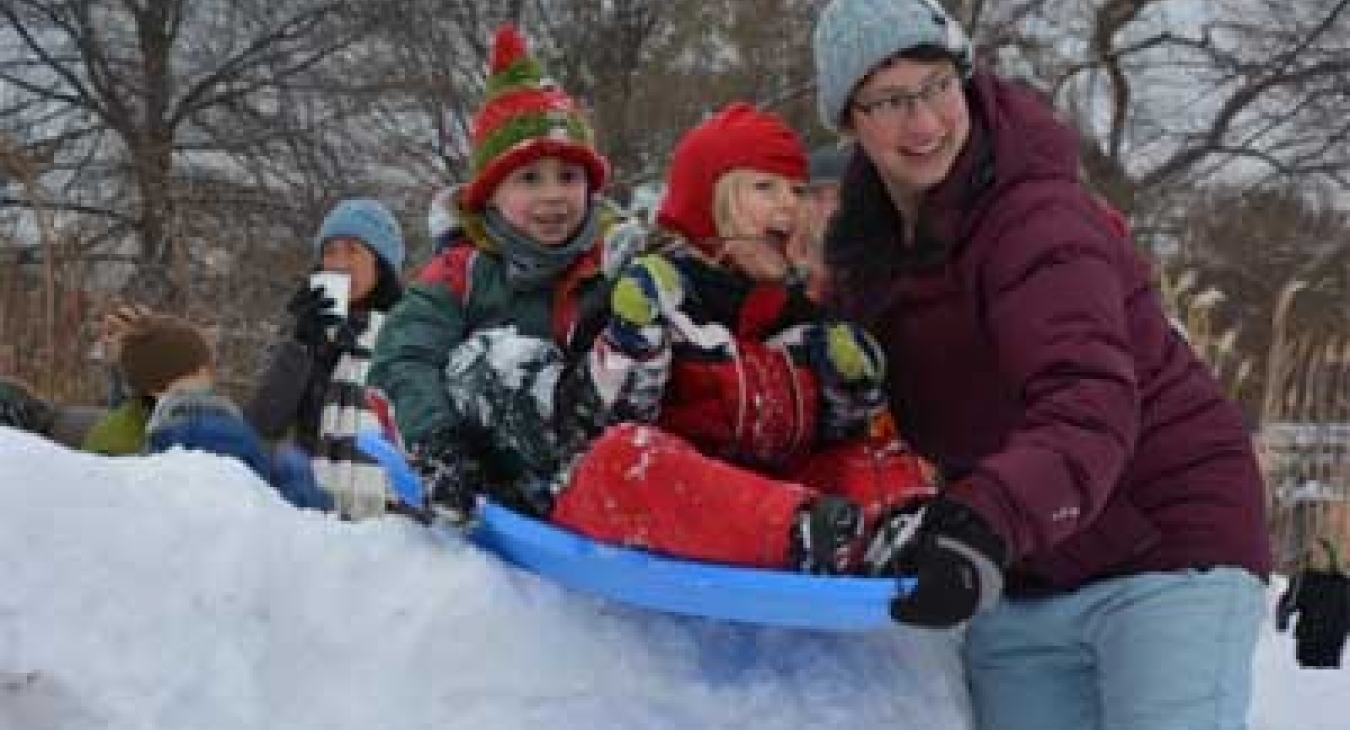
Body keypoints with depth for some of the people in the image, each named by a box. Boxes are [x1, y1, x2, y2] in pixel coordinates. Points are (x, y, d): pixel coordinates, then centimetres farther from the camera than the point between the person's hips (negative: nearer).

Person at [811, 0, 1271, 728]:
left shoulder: (1036, 216, -20)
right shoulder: (865, 243, 4)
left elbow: (1089, 407, -35)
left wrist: (986, 521, -50)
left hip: (1165, 550, -7)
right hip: (1019, 588, 7)